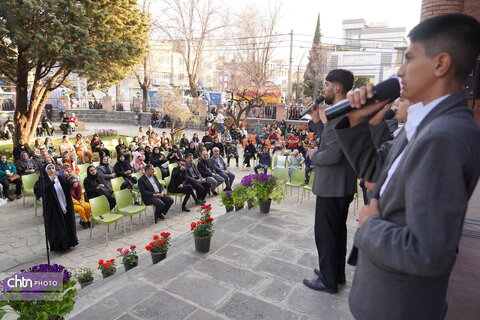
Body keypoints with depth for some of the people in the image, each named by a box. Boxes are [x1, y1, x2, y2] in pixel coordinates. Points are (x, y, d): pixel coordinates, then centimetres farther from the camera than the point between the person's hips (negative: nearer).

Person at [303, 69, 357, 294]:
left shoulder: (337, 115, -22)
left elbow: (332, 155, -29)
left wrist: (313, 155, -11)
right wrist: (317, 121, 8)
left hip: (331, 186, -10)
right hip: (343, 185, 10)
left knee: (325, 233, 5)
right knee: (337, 231, 21)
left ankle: (328, 280, 21)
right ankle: (337, 273, 38)